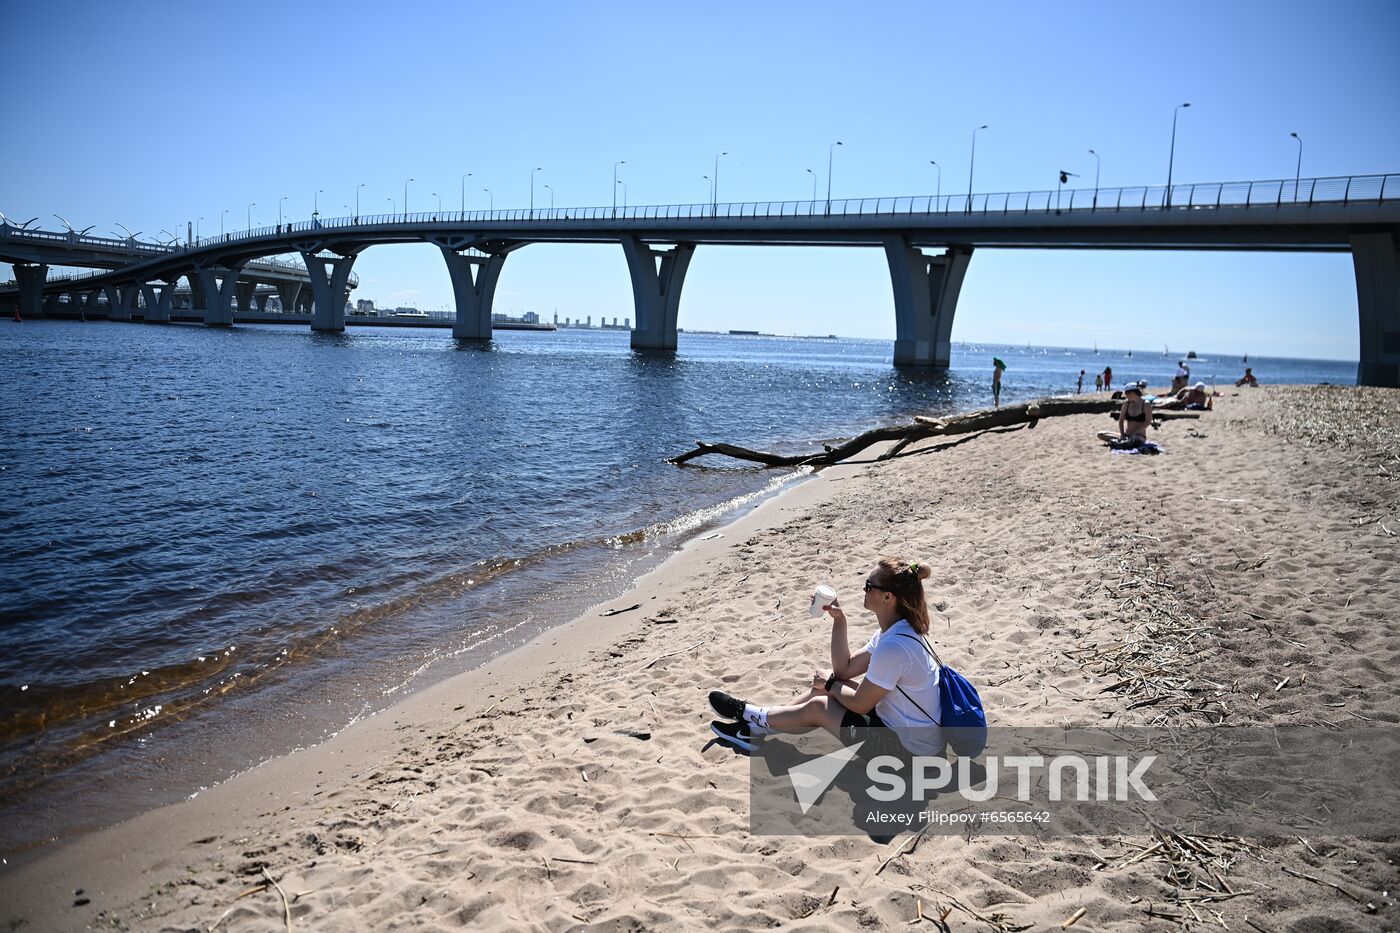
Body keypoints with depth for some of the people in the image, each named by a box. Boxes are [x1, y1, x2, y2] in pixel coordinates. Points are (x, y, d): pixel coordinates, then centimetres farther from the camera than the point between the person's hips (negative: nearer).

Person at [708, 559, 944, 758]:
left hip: (909, 747, -9)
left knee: (817, 707, 0)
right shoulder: (898, 630, 2)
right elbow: (844, 669, 8)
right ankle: (755, 730, 22)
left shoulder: (894, 646, -30)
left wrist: (829, 683, 0)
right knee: (825, 688, 10)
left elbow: (860, 704, -18)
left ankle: (750, 714, 25)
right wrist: (839, 620, -1)